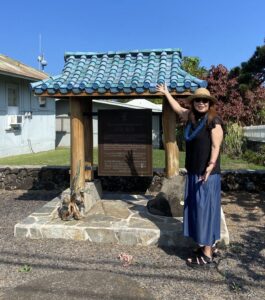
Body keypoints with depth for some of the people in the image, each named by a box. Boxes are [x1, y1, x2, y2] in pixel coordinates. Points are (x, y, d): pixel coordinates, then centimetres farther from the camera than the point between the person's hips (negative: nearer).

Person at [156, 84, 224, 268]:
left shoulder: (214, 121, -11)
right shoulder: (191, 117, 10)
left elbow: (216, 147, -18)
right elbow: (178, 108, 29)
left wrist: (210, 166, -33)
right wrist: (166, 93, 38)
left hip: (207, 174, -8)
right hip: (193, 173, 8)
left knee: (205, 210, -3)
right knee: (196, 209, 13)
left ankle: (207, 256, 7)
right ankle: (208, 245, 27)